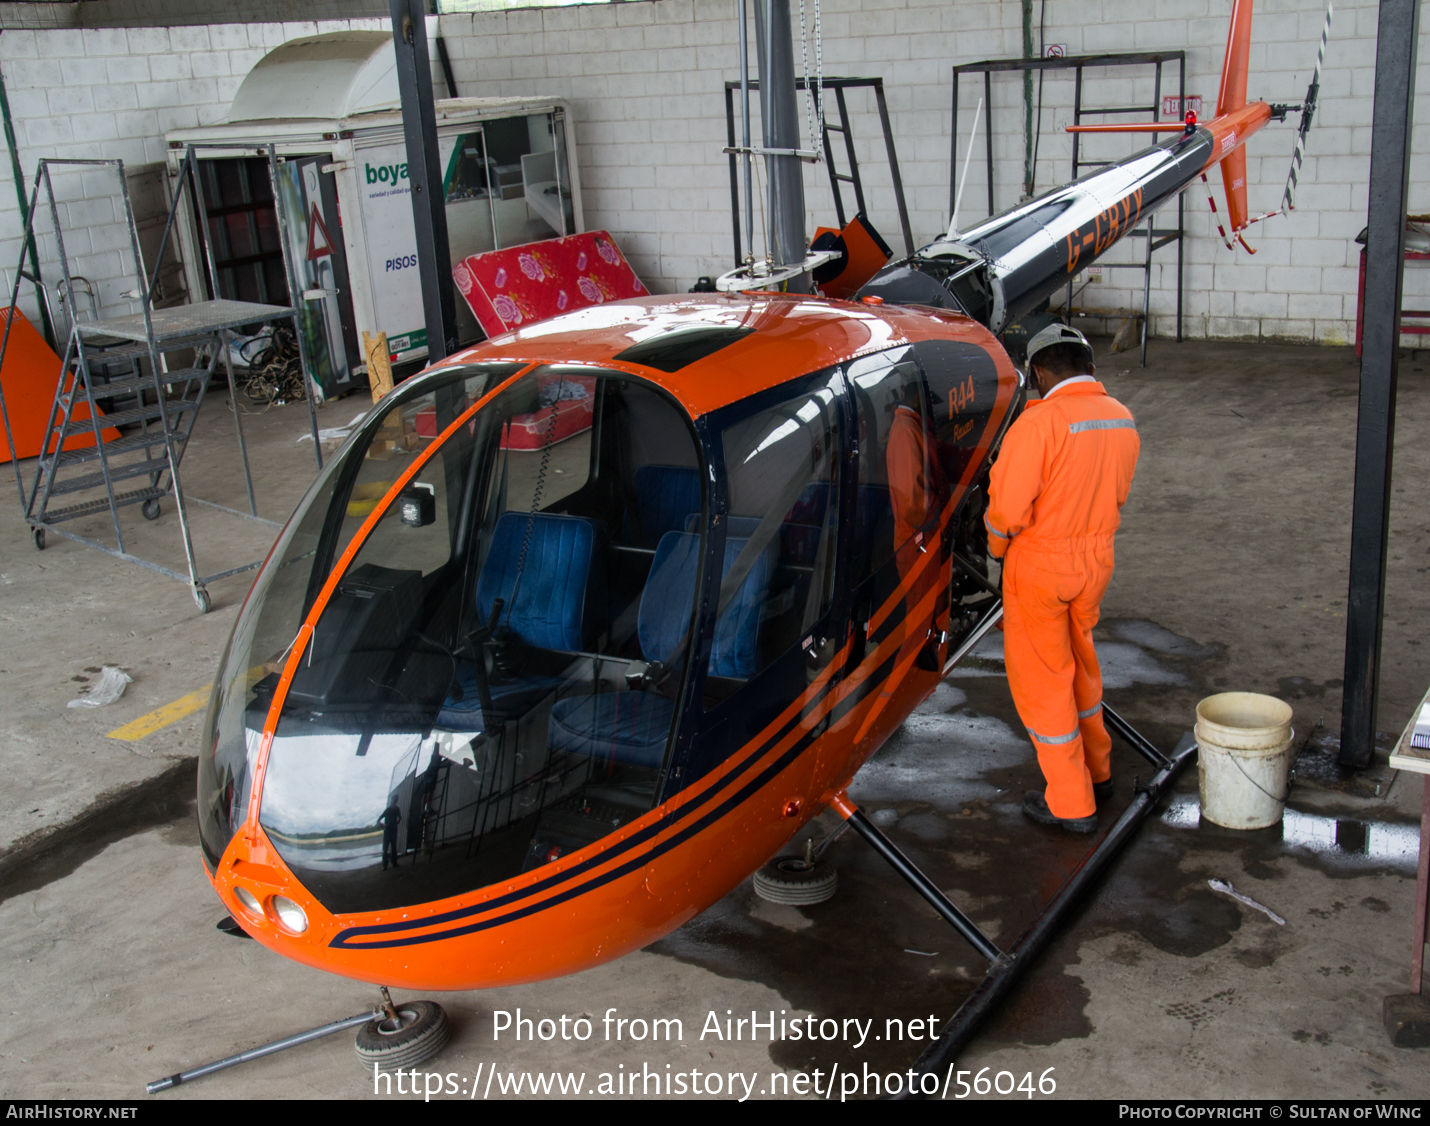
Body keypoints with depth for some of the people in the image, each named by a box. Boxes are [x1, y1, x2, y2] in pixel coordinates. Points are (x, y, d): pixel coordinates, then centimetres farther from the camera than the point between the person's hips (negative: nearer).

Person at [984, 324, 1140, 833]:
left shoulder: (1039, 422, -22)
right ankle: (1097, 769, 40)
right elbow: (1116, 497, 10)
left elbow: (1007, 508, -22)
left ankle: (1071, 802, 15)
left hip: (1040, 565, -7)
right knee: (1079, 662, 25)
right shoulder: (1122, 419, 1)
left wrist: (999, 544, -2)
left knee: (1041, 678, 7)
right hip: (1096, 560, 7)